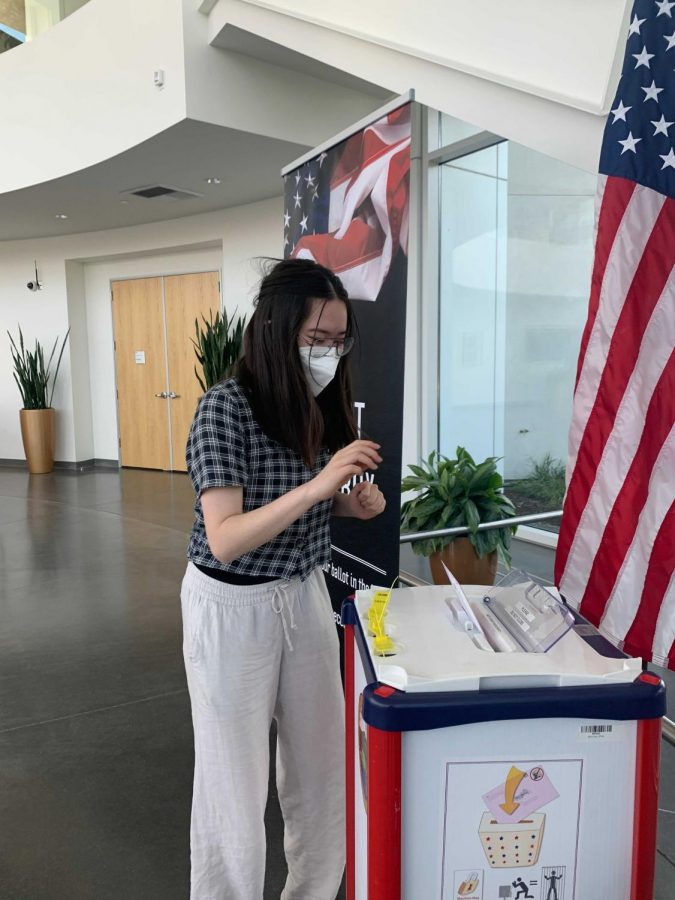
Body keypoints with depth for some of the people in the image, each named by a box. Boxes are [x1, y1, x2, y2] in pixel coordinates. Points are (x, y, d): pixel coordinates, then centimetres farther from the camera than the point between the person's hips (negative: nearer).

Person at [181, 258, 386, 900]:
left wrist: (354, 502, -9)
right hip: (233, 607, -6)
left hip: (305, 595, 6)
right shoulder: (225, 407, -20)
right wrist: (316, 486, -36)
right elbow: (224, 540, -26)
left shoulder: (324, 404, -2)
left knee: (321, 759, 17)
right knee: (236, 777, 8)